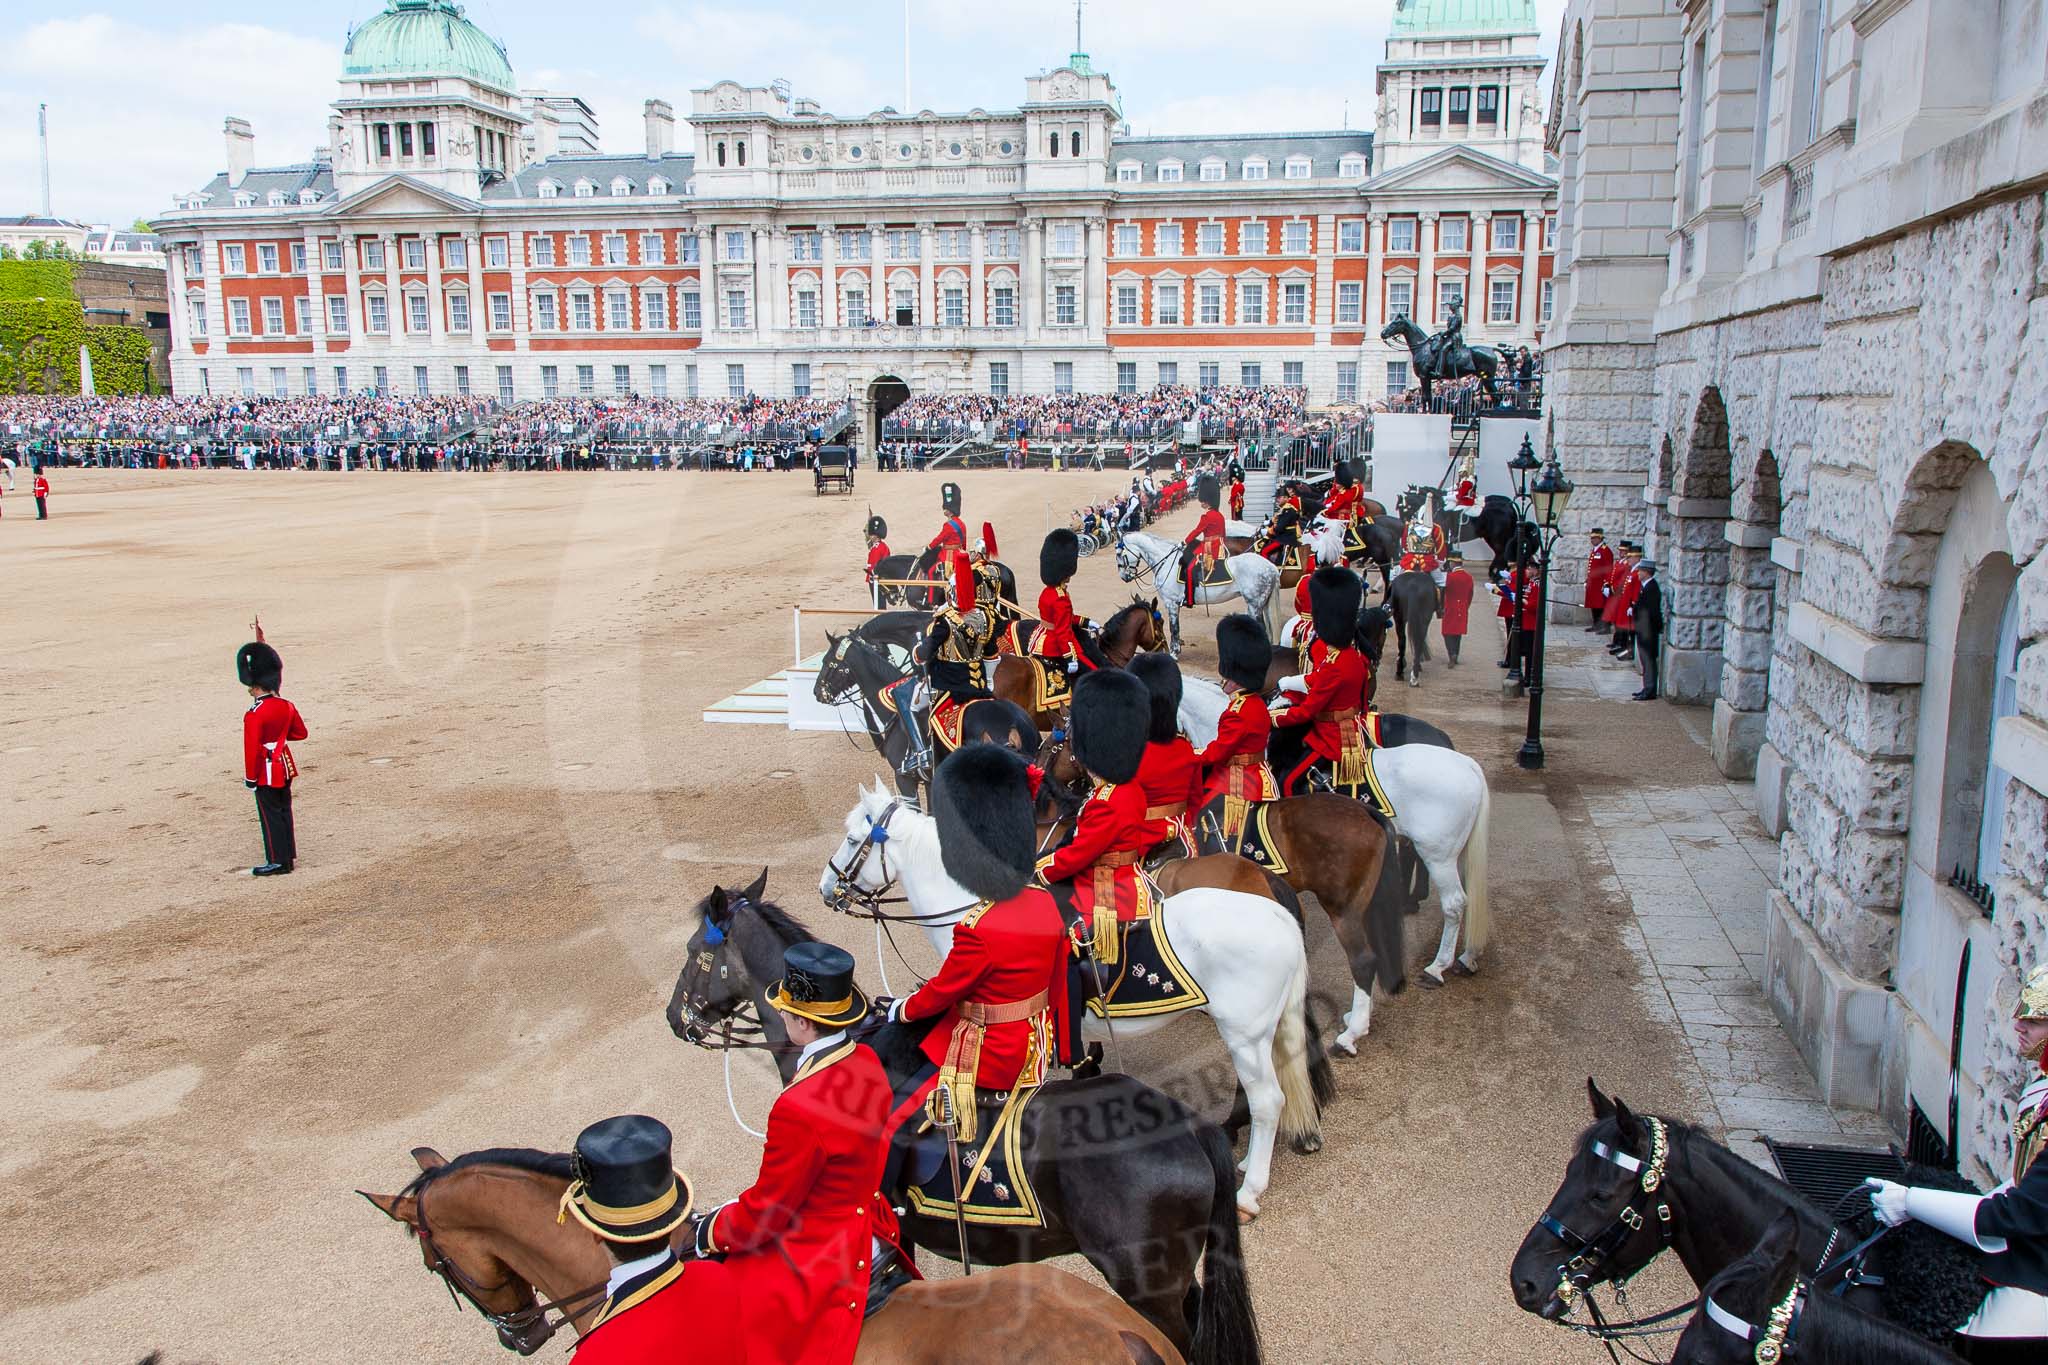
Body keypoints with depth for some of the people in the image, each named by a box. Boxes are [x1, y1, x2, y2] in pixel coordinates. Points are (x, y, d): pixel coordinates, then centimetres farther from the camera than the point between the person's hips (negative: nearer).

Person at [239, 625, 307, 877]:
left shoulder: (254, 715, -22)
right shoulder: (287, 706, -1)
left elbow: (252, 749, -19)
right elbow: (300, 733, 12)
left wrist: (250, 778, -9)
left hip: (267, 771, -7)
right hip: (285, 764, 7)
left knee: (270, 815, 3)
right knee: (284, 810, 16)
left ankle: (278, 861, 9)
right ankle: (289, 854, 24)